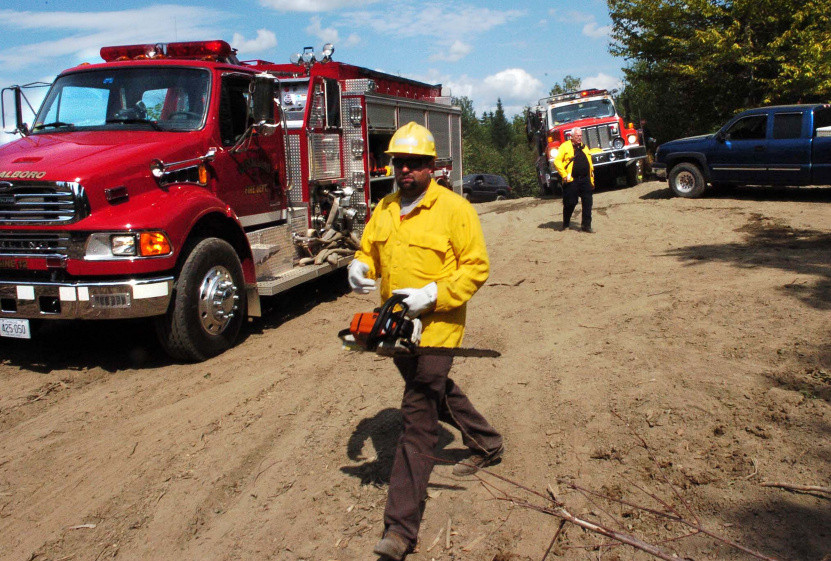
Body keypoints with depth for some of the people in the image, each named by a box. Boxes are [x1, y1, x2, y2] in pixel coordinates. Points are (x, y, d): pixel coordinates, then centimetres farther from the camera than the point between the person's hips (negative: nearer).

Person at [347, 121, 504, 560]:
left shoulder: (454, 209, -10)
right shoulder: (384, 209, 10)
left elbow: (476, 267, -11)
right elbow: (369, 250, 18)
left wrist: (432, 295, -22)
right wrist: (359, 267, -6)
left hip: (435, 327, -7)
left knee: (418, 417, -8)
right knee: (437, 392, 24)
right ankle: (487, 445, 50)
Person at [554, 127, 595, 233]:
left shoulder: (584, 147, 20)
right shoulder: (565, 146, 1)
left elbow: (590, 165, 24)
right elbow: (557, 161, -6)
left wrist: (591, 180, 19)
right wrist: (564, 175, -13)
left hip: (585, 180, 5)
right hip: (571, 180, -5)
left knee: (587, 203, -1)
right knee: (570, 203, 0)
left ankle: (586, 225, 5)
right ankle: (566, 224, 18)